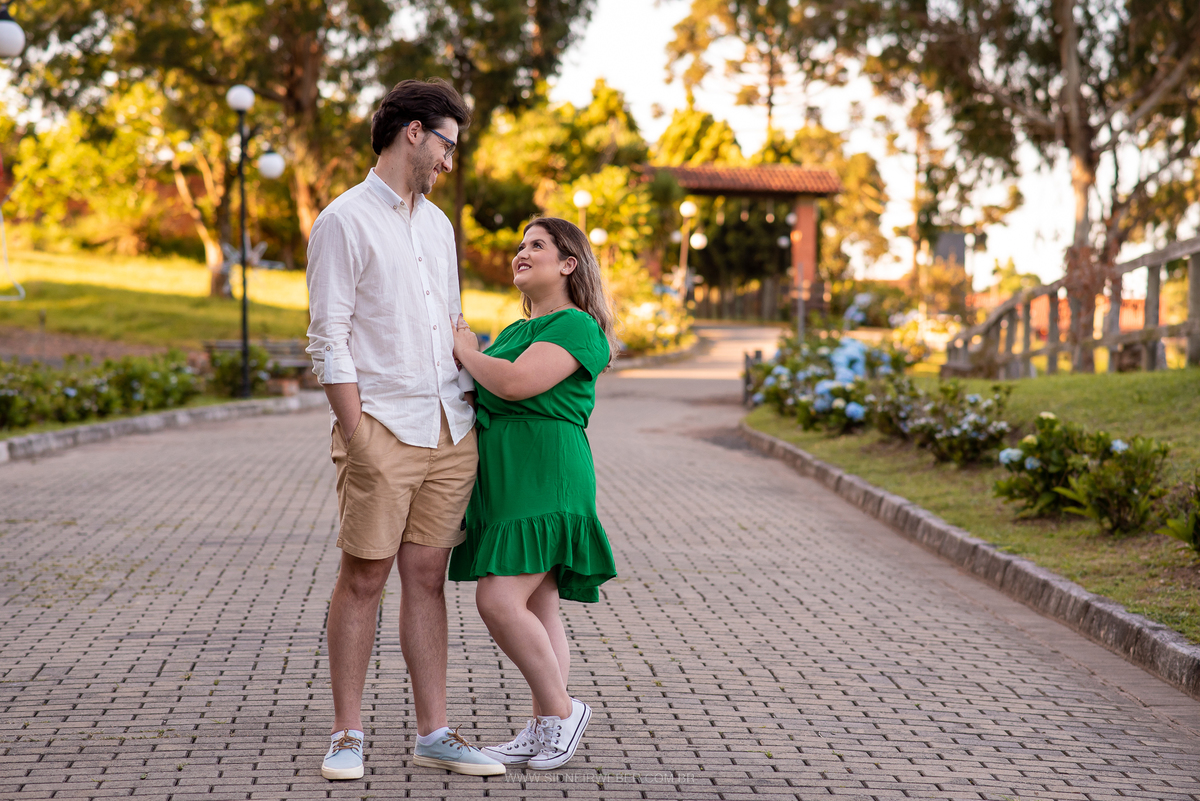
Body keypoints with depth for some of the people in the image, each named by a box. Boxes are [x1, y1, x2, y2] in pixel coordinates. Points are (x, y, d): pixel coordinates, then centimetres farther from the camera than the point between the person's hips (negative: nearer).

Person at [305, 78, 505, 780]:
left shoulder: (437, 224, 18)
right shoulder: (345, 222, -5)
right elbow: (330, 341, -9)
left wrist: (476, 404, 16)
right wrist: (357, 438, -15)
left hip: (449, 432, 6)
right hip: (384, 428, -6)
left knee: (427, 578, 8)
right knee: (364, 578, -1)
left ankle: (434, 734, 11)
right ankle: (348, 735, 8)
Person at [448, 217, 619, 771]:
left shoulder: (576, 326, -7)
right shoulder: (515, 332, 22)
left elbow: (516, 383, -21)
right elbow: (484, 398, 29)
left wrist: (466, 353, -4)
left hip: (543, 480, -9)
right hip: (501, 482, 9)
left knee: (499, 601, -17)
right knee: (537, 610, 7)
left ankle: (562, 710, -5)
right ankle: (542, 730, 9)